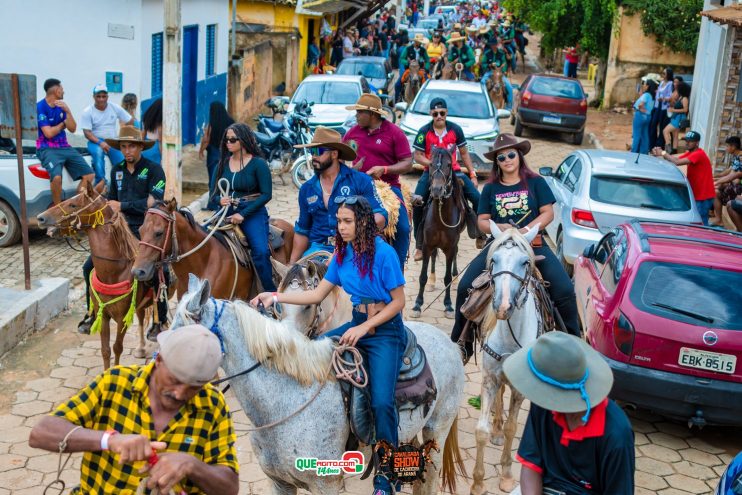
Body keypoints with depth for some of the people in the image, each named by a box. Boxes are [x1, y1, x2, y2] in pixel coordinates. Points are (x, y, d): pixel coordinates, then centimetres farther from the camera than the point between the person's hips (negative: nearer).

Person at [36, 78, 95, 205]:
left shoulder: (61, 106, 11)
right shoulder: (40, 107, -8)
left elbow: (72, 129, 5)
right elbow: (48, 133, -14)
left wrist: (67, 111, -10)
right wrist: (62, 124, 2)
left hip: (64, 147, 7)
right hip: (47, 148, -7)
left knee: (89, 175, -5)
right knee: (57, 177, -33)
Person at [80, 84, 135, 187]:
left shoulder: (115, 108, 4)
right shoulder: (87, 112, -2)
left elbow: (130, 121, 6)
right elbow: (87, 133, -8)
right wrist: (100, 143, -26)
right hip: (95, 141, -2)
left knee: (121, 161, -25)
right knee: (98, 152, -37)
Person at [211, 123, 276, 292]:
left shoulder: (258, 164, -2)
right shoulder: (222, 164, 12)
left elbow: (266, 194, -8)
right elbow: (213, 192, 15)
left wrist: (243, 214, -15)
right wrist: (220, 200, -11)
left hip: (252, 213, -5)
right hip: (227, 213, 5)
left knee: (261, 251, -24)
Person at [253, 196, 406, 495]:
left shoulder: (383, 253, -15)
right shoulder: (342, 254, 4)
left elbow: (398, 302, -12)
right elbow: (318, 295, 7)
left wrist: (364, 329, -18)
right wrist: (276, 297, -1)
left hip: (385, 329, -7)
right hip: (357, 323, 7)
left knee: (381, 401, -20)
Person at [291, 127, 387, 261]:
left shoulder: (361, 181, 0)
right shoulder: (307, 189, 14)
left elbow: (380, 218, -2)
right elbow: (302, 231, 21)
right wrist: (292, 263, 14)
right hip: (319, 248, 3)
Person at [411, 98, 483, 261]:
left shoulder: (455, 129, -1)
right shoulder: (424, 131, -6)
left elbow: (464, 153, 8)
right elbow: (418, 156, -5)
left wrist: (472, 174, 5)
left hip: (453, 171, 1)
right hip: (431, 172, -1)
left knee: (477, 198, -14)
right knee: (417, 204, -16)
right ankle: (419, 244, -2)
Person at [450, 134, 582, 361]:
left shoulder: (535, 182, 4)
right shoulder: (490, 188, 9)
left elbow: (548, 213, -2)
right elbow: (482, 221, 7)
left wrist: (526, 230, -17)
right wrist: (500, 227, -15)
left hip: (533, 243, -1)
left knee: (565, 291, -17)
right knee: (465, 286, -13)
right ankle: (460, 343, 3)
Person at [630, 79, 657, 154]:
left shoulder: (646, 94, -15)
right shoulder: (652, 96, 12)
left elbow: (641, 104, -28)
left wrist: (641, 109, -9)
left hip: (640, 115, -9)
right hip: (648, 116, 9)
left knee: (636, 135, -2)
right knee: (645, 135, 12)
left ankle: (634, 152, 0)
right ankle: (644, 152, 16)